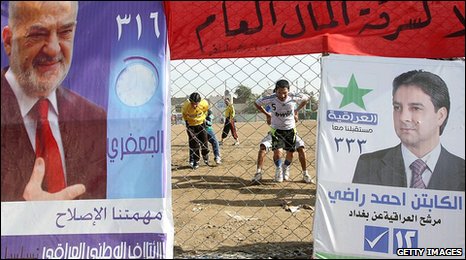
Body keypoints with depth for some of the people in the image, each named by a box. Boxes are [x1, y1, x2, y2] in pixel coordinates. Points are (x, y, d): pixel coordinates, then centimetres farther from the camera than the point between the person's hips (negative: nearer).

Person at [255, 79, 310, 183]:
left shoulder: (293, 97, -18)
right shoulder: (271, 99, -20)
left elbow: (306, 98, 4)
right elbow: (257, 103, -2)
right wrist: (267, 114, 1)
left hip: (290, 129, 2)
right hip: (276, 129, -1)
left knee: (290, 153, 7)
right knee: (277, 152, -14)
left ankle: (285, 168, 38)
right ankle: (278, 170, 15)